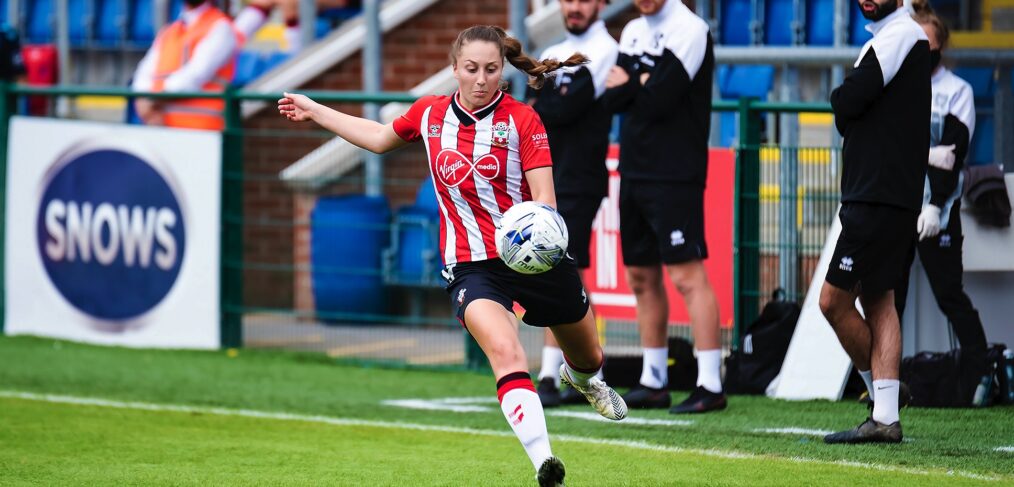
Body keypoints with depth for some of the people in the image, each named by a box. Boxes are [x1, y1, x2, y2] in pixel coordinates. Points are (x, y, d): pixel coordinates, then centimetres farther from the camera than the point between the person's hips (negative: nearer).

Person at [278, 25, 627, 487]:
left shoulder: (522, 119, -9)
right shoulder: (429, 114, 2)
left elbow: (544, 199, -14)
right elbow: (379, 137, 24)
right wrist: (314, 111, 28)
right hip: (471, 266, 0)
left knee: (588, 358, 21)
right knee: (506, 353, -29)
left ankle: (581, 378, 61)